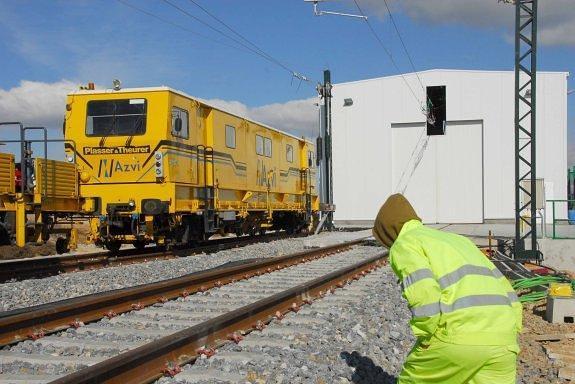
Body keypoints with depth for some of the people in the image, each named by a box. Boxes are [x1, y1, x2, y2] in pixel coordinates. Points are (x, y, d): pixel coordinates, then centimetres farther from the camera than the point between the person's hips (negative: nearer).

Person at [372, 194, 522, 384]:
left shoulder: (404, 245, 8)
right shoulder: (457, 240, 31)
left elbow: (422, 292, -13)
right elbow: (505, 293, 27)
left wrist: (424, 340, -2)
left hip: (459, 335, -6)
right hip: (501, 339, 6)